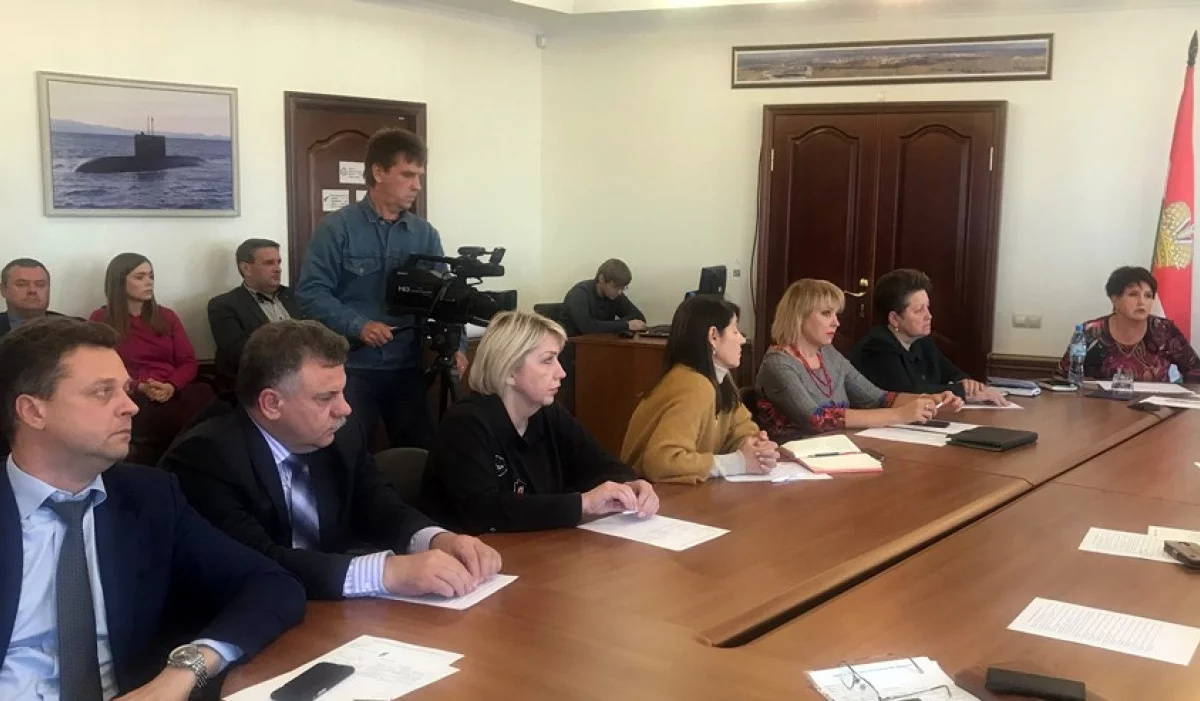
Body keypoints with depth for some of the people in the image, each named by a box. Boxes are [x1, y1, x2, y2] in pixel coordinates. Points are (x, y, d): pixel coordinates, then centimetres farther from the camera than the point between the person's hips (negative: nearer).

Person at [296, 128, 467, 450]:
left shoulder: (425, 234, 6)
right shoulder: (337, 227, -5)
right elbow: (310, 292, -10)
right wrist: (358, 326, -21)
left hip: (407, 368, 4)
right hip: (351, 368, -4)